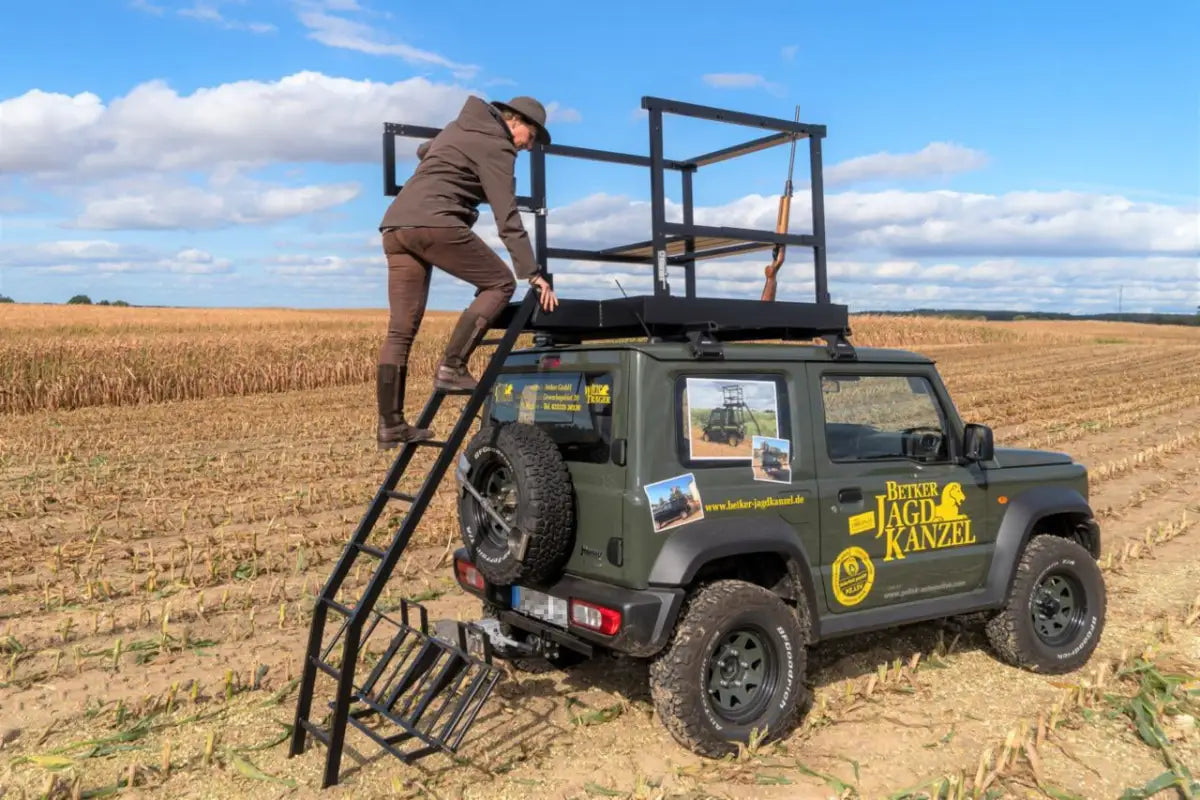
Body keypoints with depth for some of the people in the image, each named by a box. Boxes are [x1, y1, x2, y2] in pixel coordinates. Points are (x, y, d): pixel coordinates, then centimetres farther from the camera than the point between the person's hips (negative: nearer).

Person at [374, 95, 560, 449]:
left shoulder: (459, 127, 27)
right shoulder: (495, 146, 0)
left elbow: (423, 152, 48)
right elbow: (508, 218, -9)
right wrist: (533, 273, -11)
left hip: (396, 224, 9)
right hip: (435, 224, -9)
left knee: (400, 330, 5)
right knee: (499, 283, 2)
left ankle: (390, 424, 3)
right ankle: (452, 366, -9)